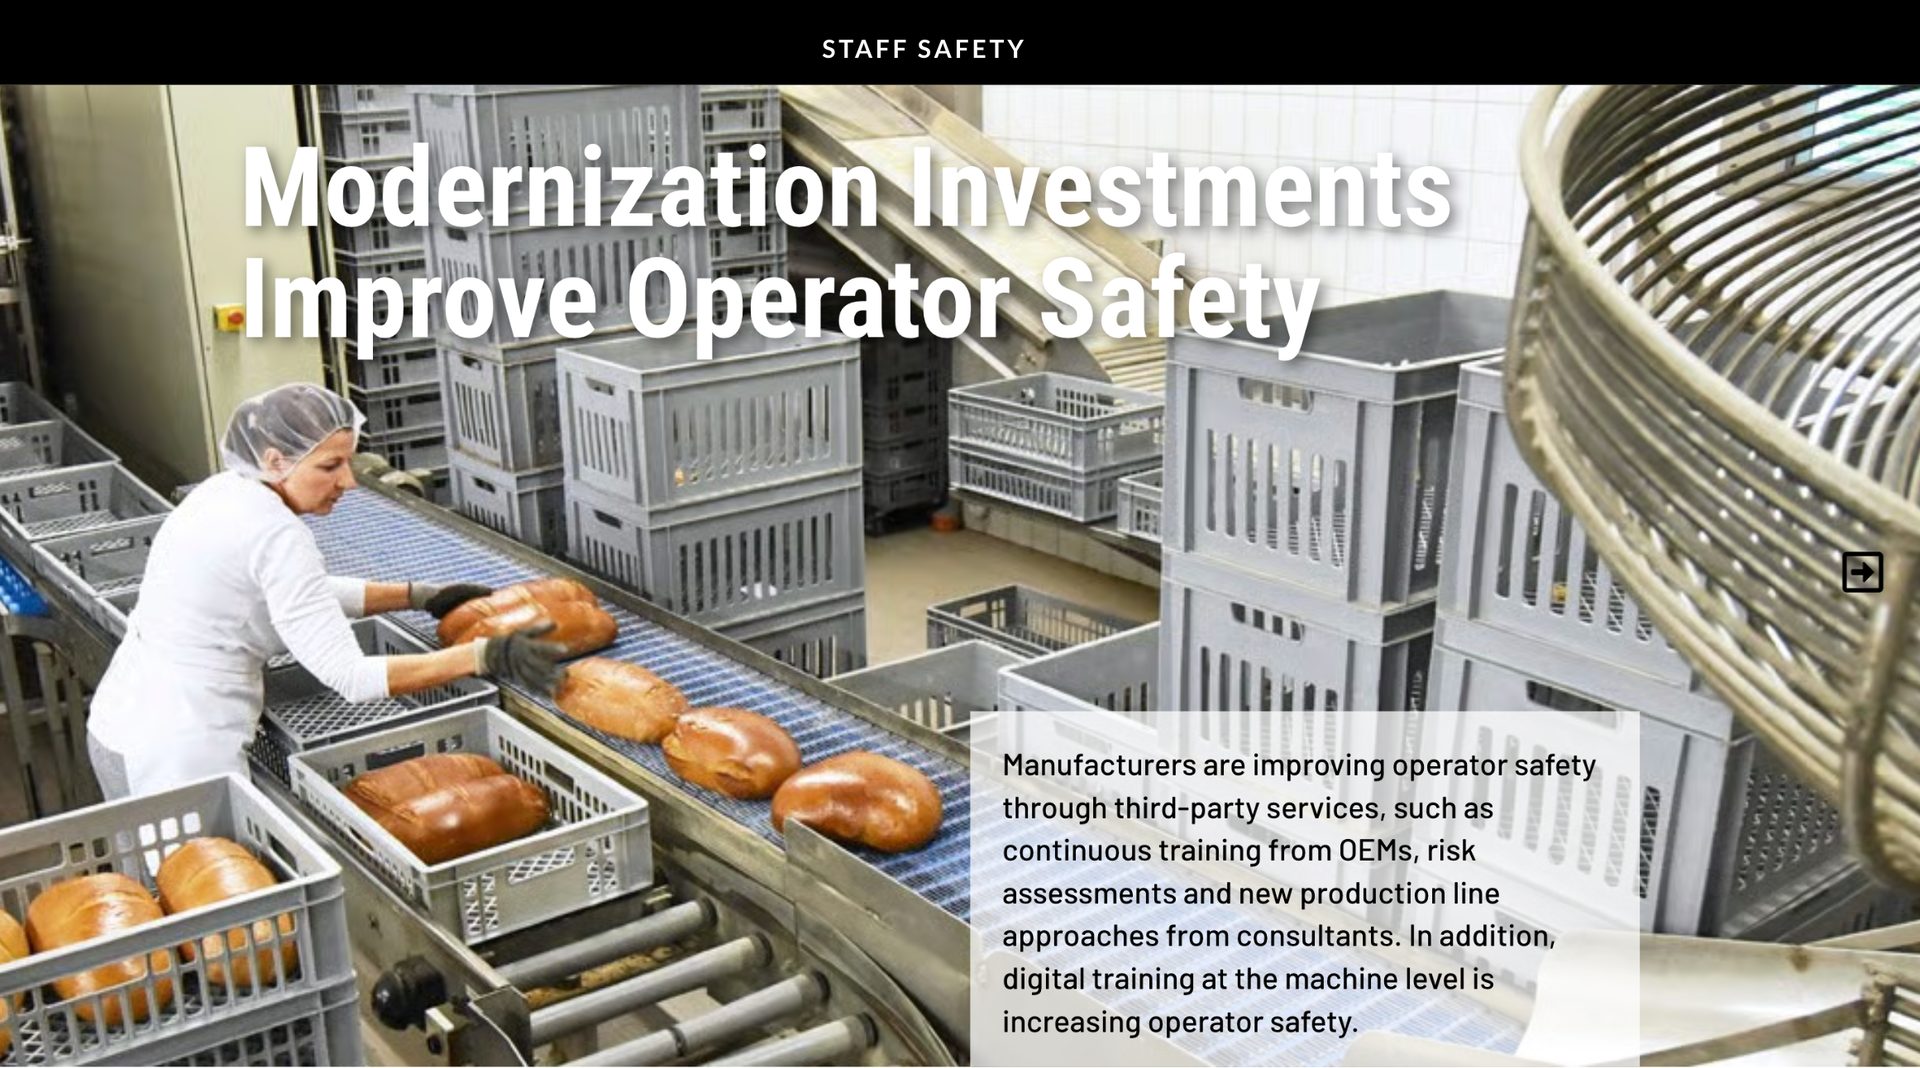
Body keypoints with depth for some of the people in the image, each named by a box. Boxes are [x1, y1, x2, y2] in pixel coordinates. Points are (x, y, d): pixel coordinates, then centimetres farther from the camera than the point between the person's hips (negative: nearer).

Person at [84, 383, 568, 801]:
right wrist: (486, 657, -28)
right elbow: (351, 677, -25)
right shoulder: (276, 536, -22)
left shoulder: (225, 492, 5)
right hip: (178, 754, -9)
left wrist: (421, 596, 15)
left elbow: (304, 594, 19)